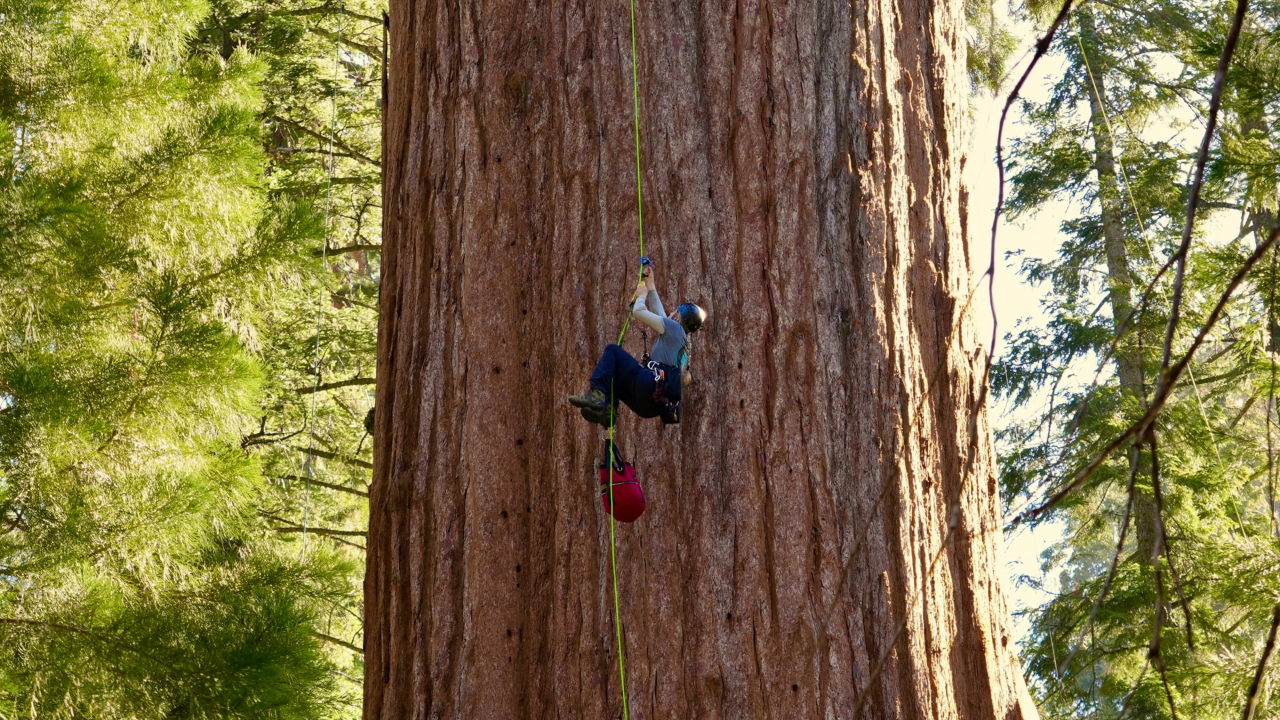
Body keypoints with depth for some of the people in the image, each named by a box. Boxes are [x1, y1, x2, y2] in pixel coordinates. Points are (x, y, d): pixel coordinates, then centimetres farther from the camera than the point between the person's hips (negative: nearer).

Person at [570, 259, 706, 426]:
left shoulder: (674, 327, 3)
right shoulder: (682, 338, 27)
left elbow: (638, 311, -1)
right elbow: (659, 313, 37)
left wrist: (642, 295, 19)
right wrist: (650, 284, 42)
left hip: (650, 386, -9)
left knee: (612, 351, 0)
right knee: (613, 373, 27)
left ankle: (596, 394, -19)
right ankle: (606, 409, 0)